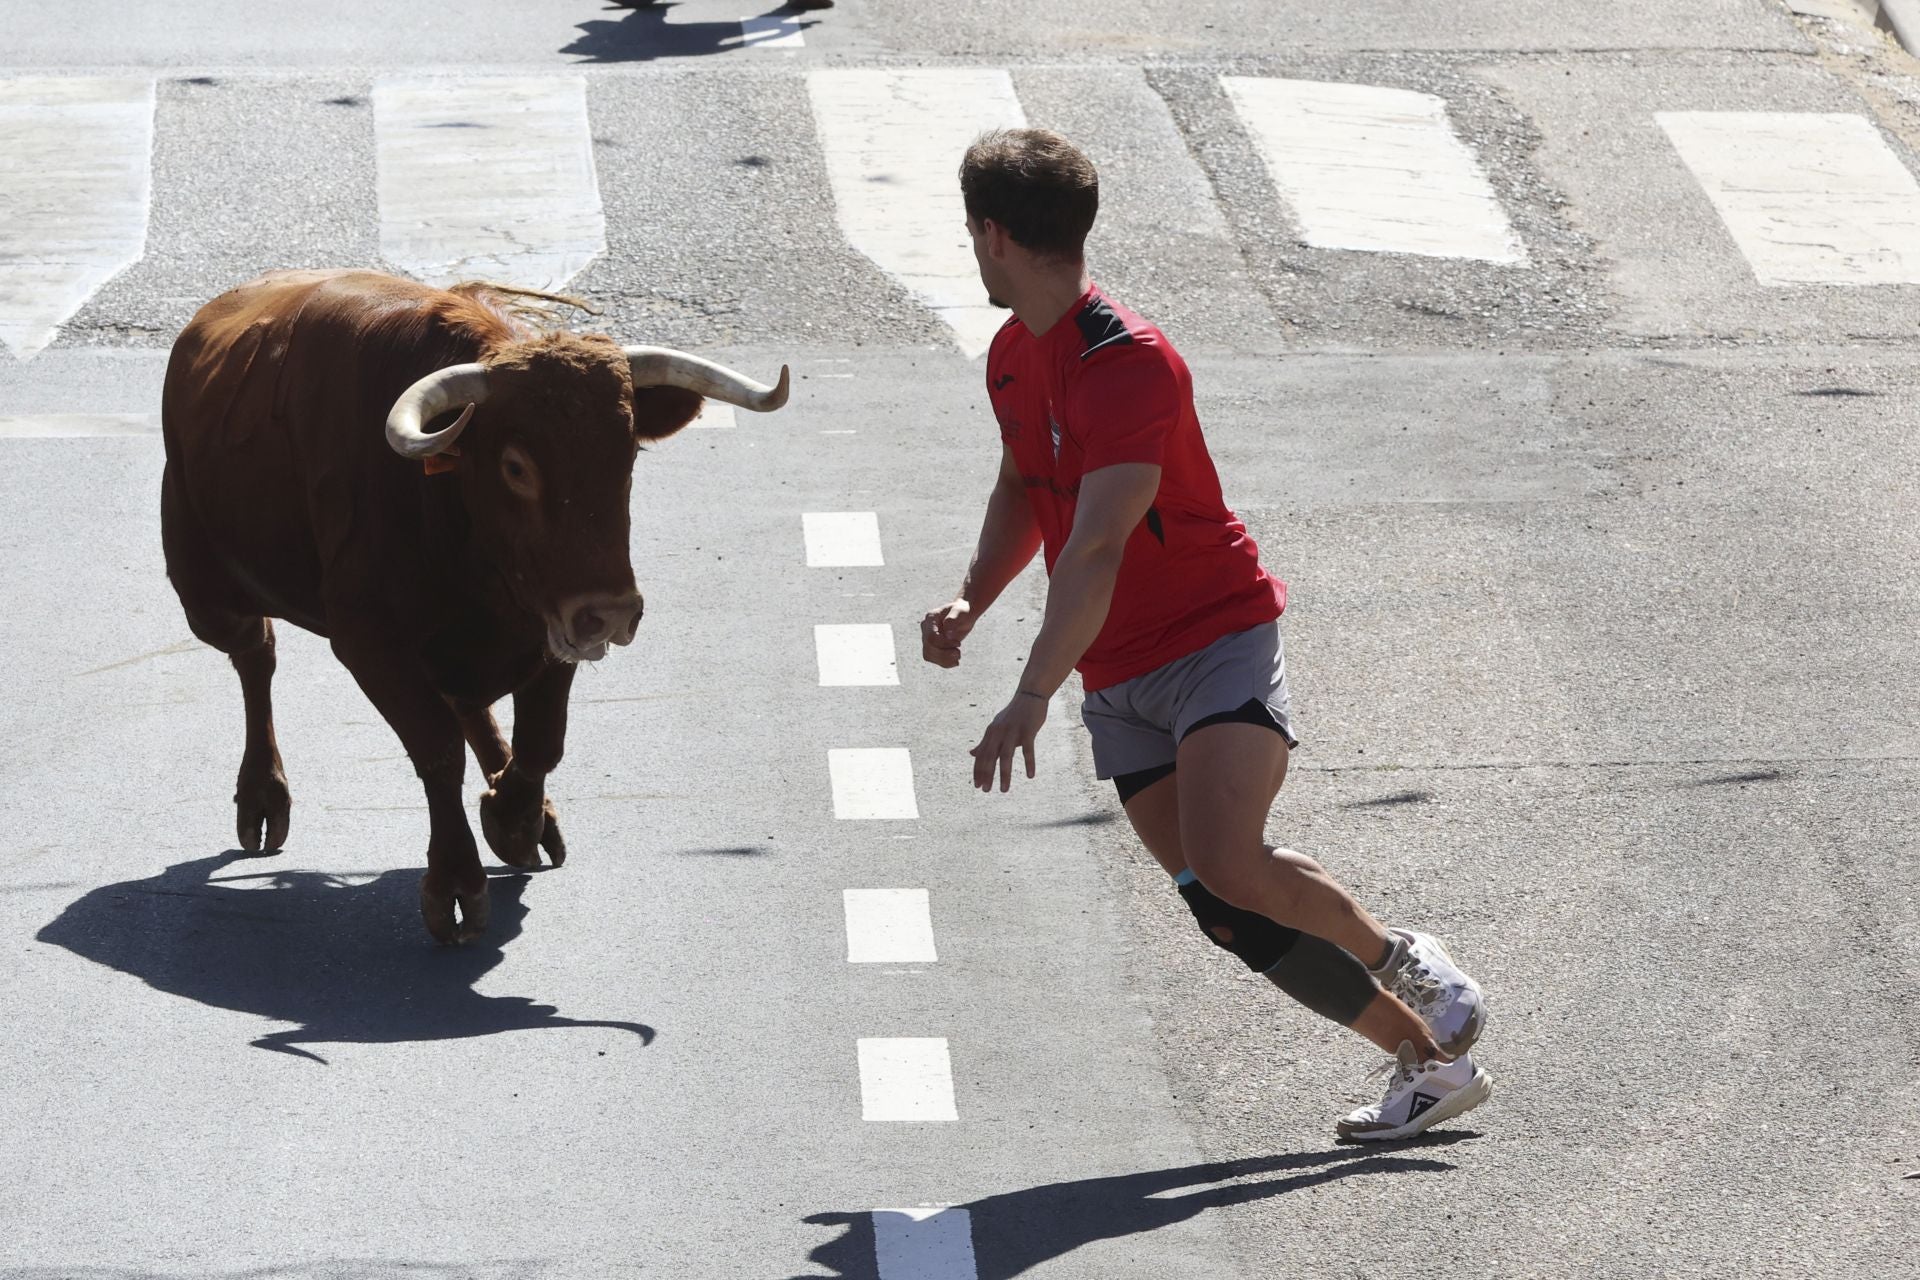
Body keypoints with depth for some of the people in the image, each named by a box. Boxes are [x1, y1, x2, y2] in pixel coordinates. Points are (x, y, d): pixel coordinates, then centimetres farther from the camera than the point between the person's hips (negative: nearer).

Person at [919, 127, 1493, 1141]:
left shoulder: (1129, 363, -21)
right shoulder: (1013, 355, 8)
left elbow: (1098, 548, -31)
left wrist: (1032, 695, -39)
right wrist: (971, 601, 7)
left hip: (1215, 639, -8)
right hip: (1117, 677, 8)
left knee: (1228, 865, -28)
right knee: (1221, 906, -4)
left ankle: (1400, 957, 0)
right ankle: (1426, 1060, 4)